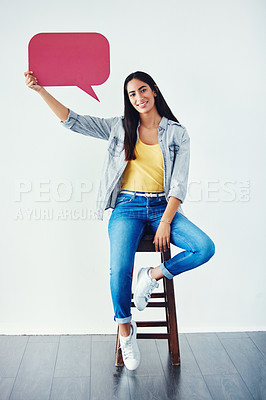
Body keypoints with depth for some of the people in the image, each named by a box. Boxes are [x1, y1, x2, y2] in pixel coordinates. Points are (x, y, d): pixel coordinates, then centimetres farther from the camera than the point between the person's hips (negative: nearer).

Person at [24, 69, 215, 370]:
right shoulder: (120, 128, 9)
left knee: (206, 248, -23)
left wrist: (165, 223, -11)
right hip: (128, 207, -1)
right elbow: (72, 121, 6)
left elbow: (179, 183, 0)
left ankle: (152, 275, -2)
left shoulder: (177, 133, 7)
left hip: (163, 207, 1)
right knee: (119, 270, -24)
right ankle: (125, 329, 4)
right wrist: (39, 89, -2)